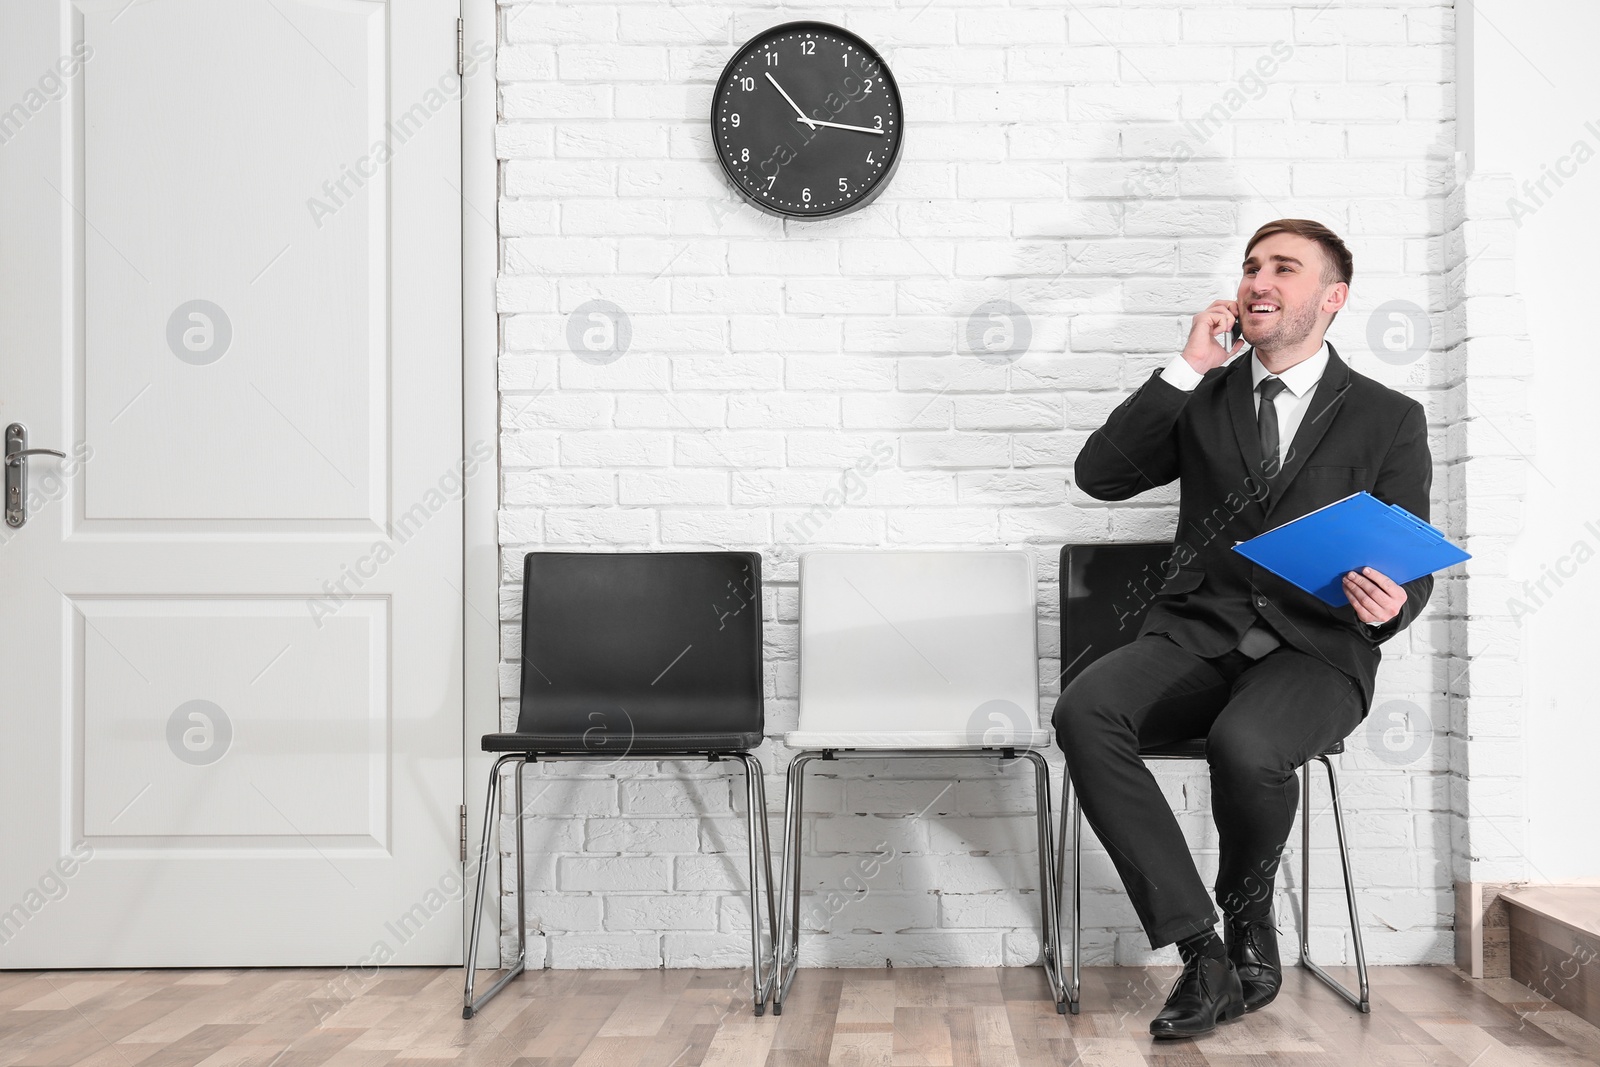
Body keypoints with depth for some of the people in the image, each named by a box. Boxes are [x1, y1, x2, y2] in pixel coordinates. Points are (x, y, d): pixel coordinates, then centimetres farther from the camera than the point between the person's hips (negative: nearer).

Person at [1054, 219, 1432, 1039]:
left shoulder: (1388, 419, 10)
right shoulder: (1204, 398, 16)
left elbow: (1411, 565, 9)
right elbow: (1099, 475, 2)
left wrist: (1392, 601, -16)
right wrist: (1185, 368, -3)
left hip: (1315, 650, -2)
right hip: (1198, 635, 3)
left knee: (1246, 746, -36)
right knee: (1083, 711, -29)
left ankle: (1248, 912, -1)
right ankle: (1202, 953, -25)